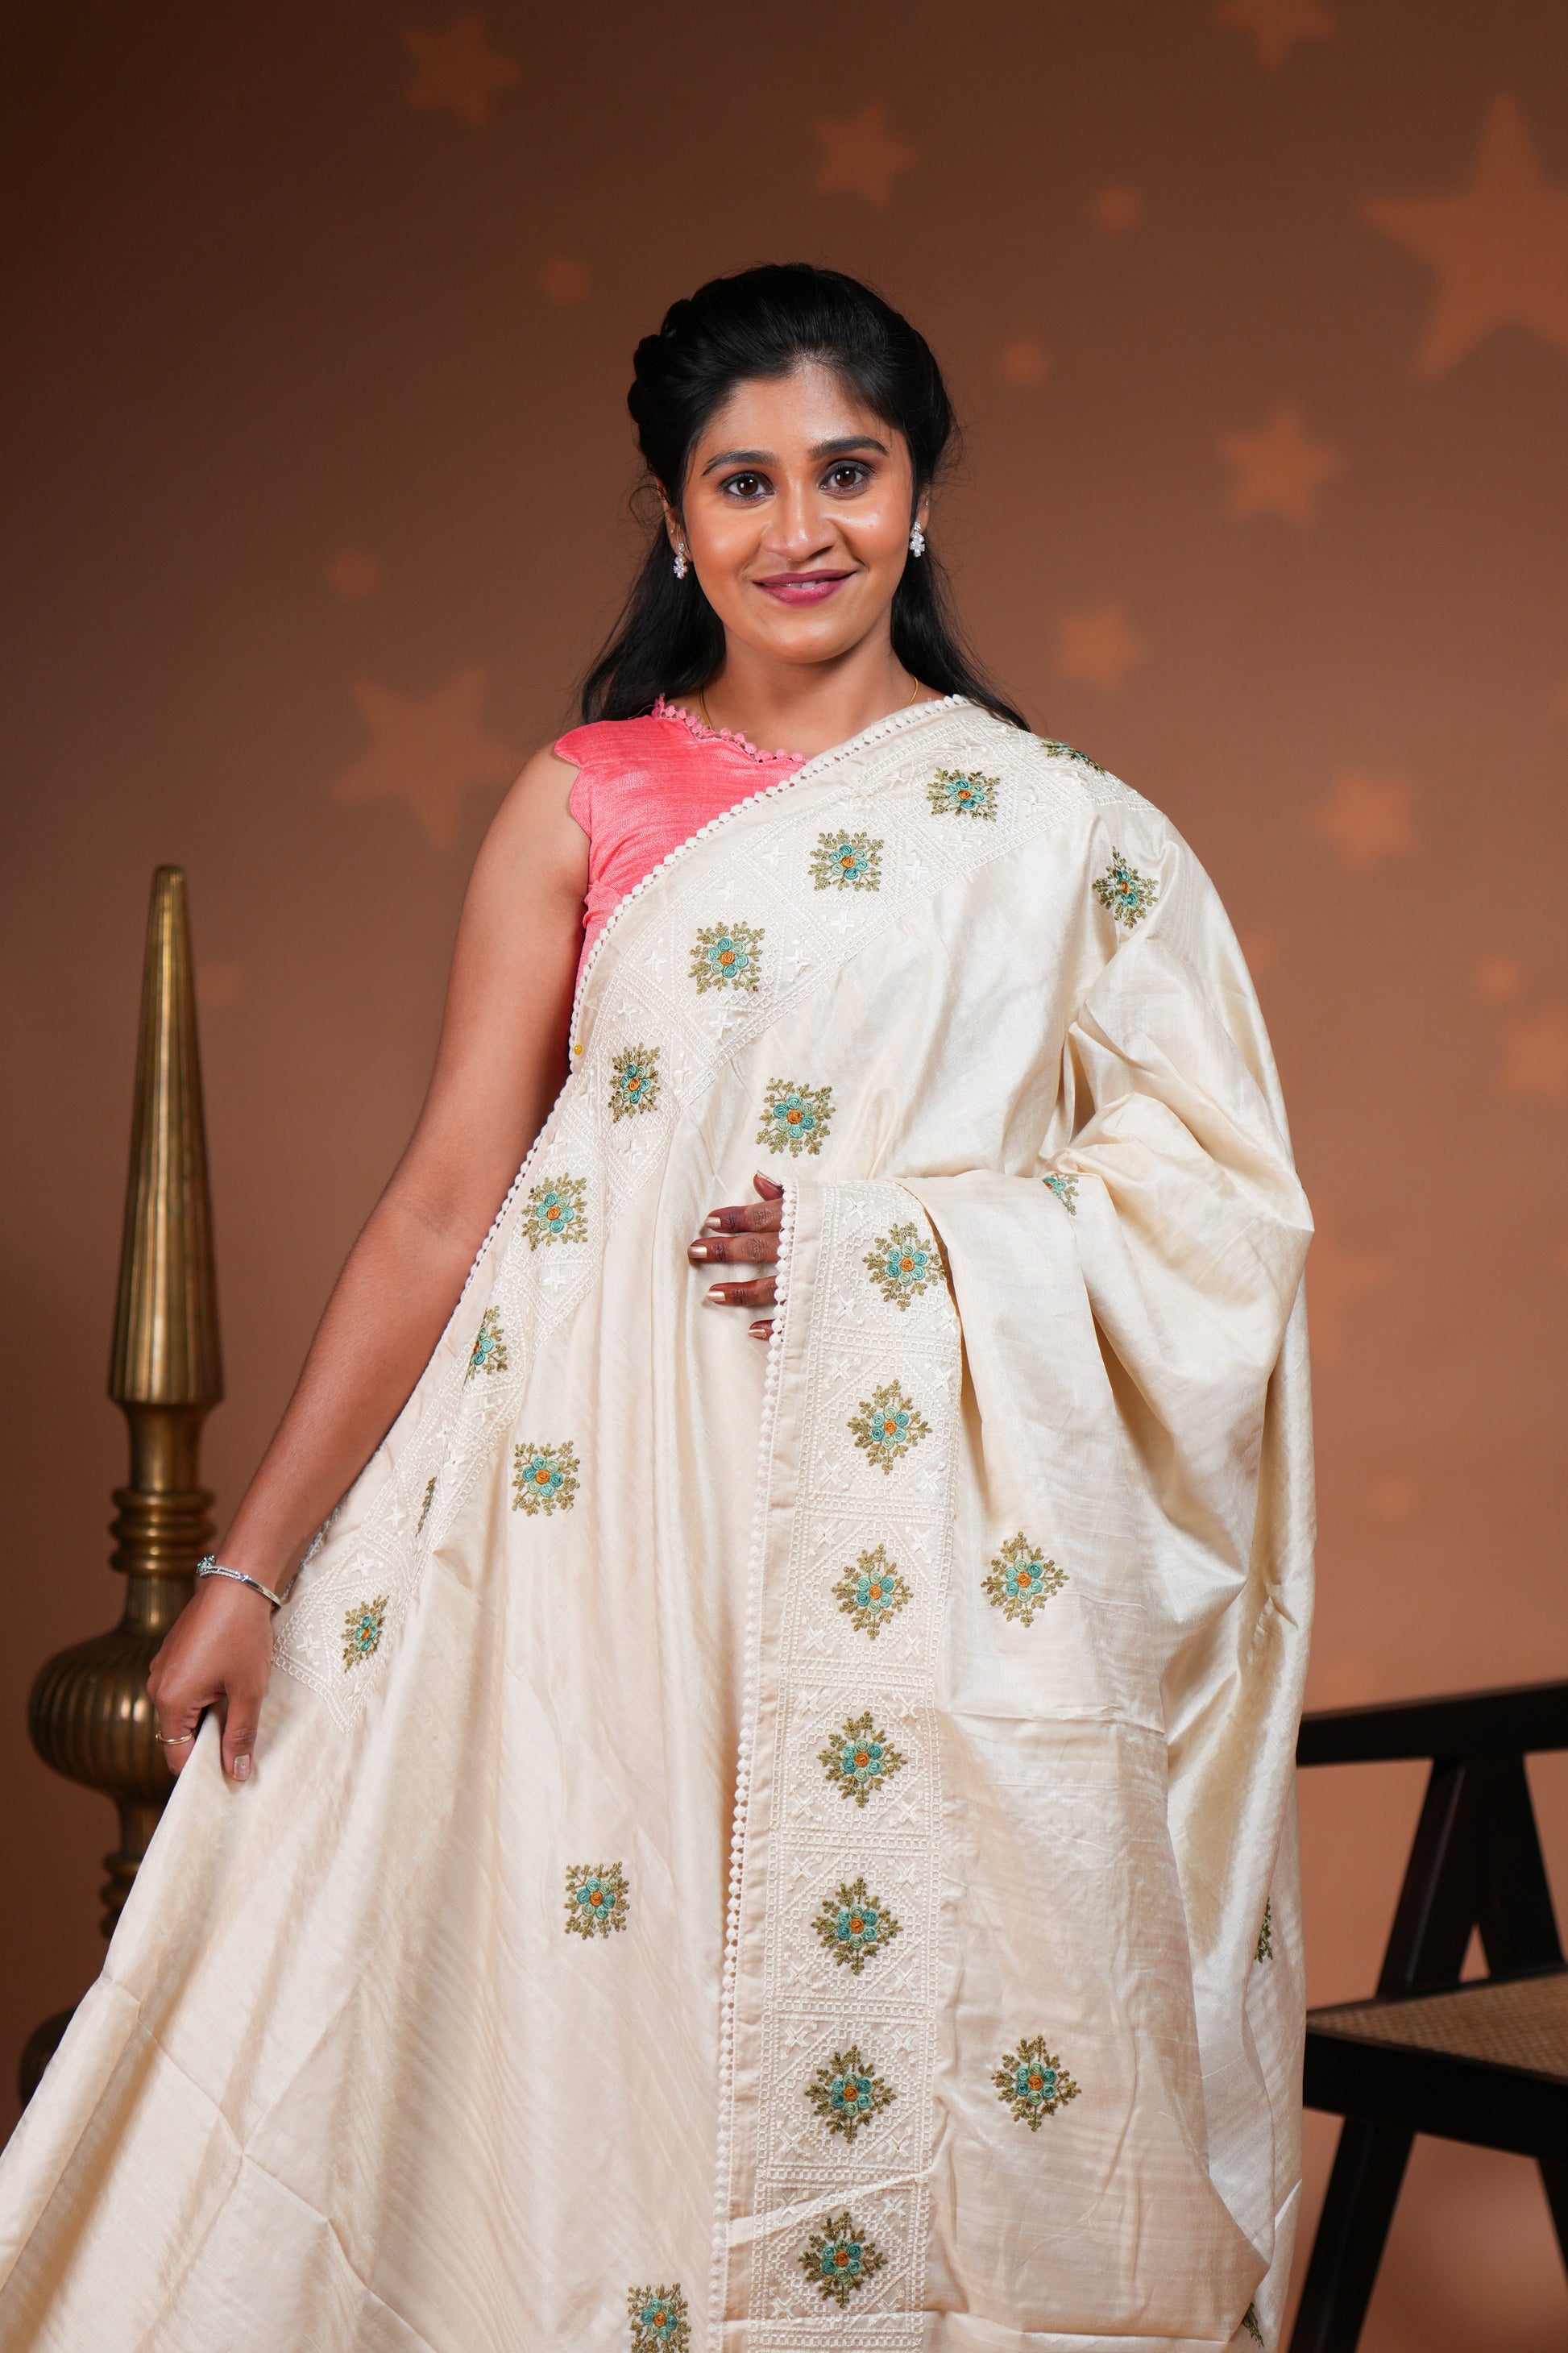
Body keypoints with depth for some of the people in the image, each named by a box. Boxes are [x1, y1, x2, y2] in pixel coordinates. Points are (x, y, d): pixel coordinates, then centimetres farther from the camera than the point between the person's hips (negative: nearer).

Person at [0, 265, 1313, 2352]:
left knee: (927, 2069, 0)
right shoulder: (588, 805, 7)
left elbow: (1206, 1201, 5)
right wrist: (251, 1564, 2)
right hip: (616, 1538, 0)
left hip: (941, 1565, 0)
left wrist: (893, 1248, -10)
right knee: (607, 2049, 0)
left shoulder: (1057, 828, 8)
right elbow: (443, 1206, 5)